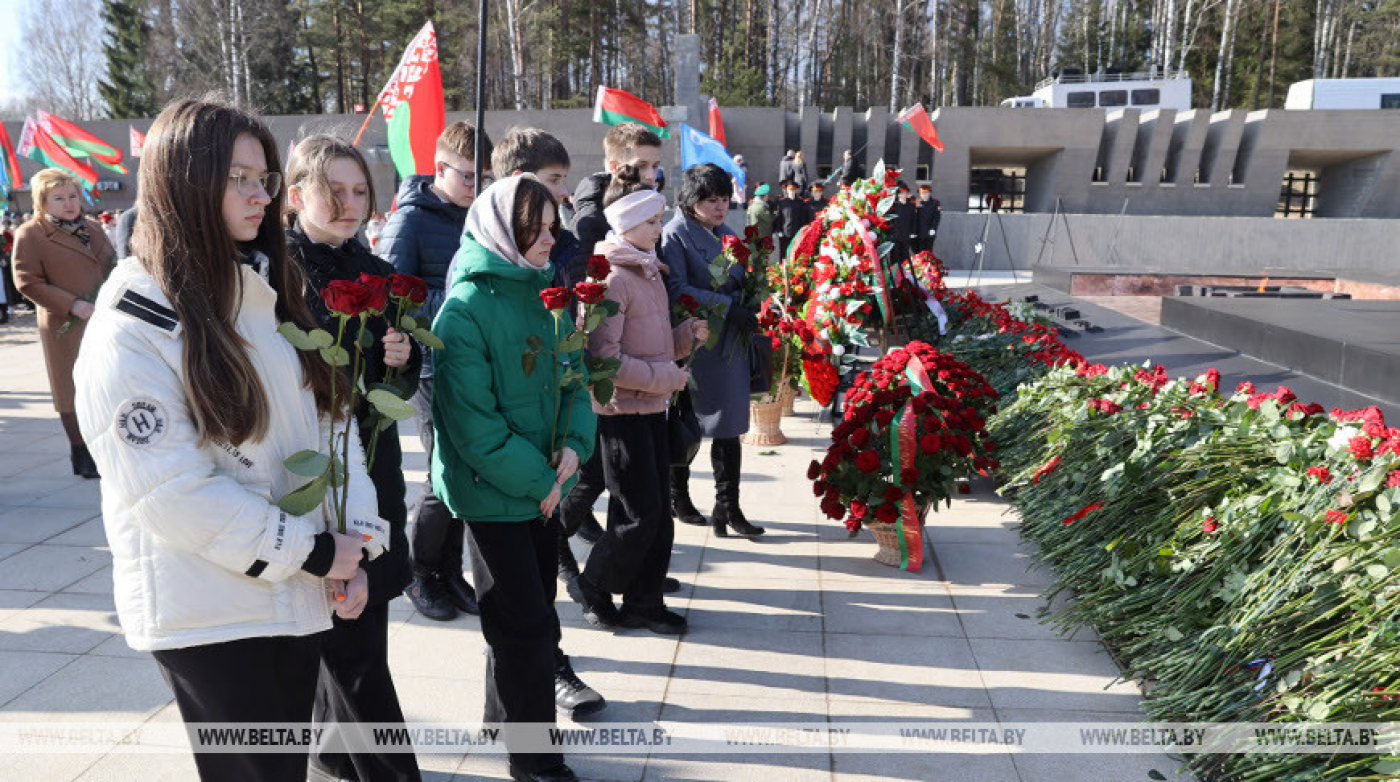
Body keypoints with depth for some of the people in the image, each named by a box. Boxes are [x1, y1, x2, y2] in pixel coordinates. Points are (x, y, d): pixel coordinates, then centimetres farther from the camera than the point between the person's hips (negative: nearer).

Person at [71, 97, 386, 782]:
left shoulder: (273, 290, 9)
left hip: (301, 595, 6)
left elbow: (330, 417, 6)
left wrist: (354, 544, -4)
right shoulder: (133, 327, -13)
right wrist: (312, 551, -15)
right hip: (206, 614, -6)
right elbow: (169, 489, -18)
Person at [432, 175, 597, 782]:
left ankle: (506, 712, 39)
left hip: (545, 483, 7)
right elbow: (473, 419, -19)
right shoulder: (466, 309, -16)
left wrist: (574, 443, -6)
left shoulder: (547, 294, 6)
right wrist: (536, 480, -16)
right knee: (525, 622, -1)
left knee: (531, 612, 18)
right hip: (492, 489, -7)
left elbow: (574, 373, 10)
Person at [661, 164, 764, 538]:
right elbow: (676, 290, -17)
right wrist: (727, 306, -20)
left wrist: (747, 306, 0)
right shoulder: (675, 234, -7)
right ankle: (677, 496, 26)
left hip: (729, 344, 6)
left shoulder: (726, 235, 14)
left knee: (729, 427, 6)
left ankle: (727, 507, 14)